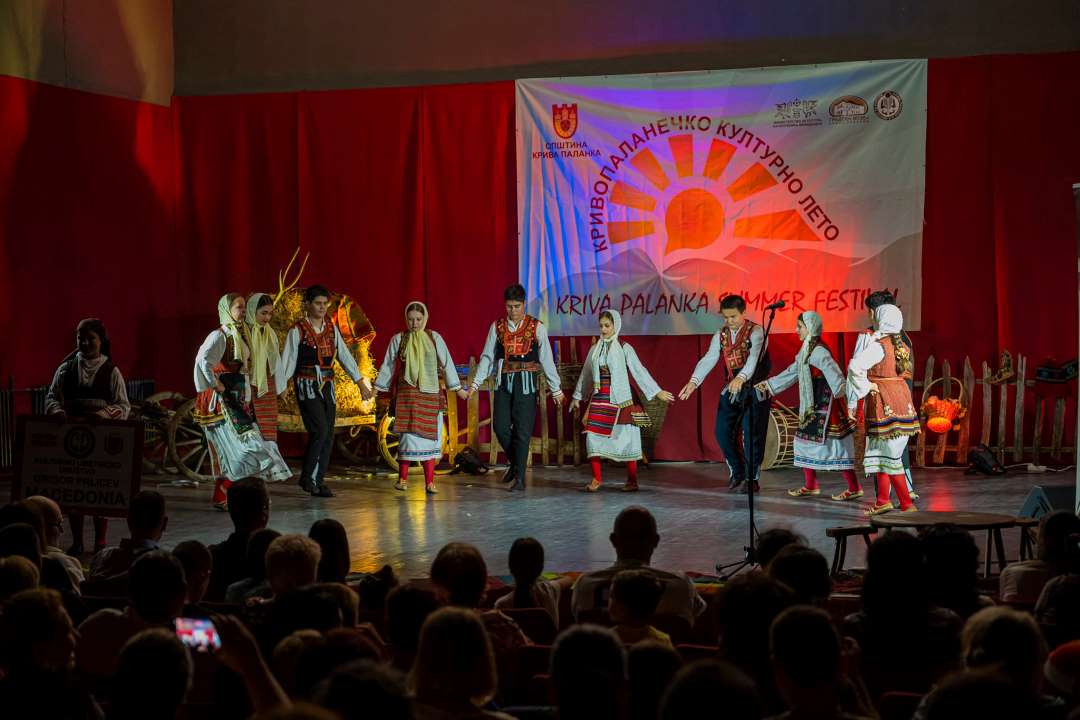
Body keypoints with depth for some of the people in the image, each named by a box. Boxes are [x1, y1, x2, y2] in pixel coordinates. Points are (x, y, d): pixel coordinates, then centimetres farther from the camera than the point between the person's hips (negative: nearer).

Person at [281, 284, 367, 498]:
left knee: (328, 436, 3)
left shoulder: (331, 329, 11)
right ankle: (307, 477, -3)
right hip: (307, 386, -6)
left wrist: (360, 381, 13)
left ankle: (318, 481, 11)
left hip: (327, 386, 6)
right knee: (320, 430, -17)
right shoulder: (297, 331, -4)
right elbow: (287, 360, -6)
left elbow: (345, 356, 14)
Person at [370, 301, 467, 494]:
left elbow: (447, 364, 7)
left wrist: (458, 389, 6)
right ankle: (402, 478, 6)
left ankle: (429, 482, 5)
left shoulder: (434, 338, 6)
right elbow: (387, 367, 10)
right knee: (408, 434, -8)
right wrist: (375, 390, 9)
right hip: (406, 393, -1)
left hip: (430, 394, 1)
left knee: (430, 437, 0)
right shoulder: (398, 339, 4)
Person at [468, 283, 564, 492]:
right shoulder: (497, 327, 6)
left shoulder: (537, 327, -1)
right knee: (500, 427, 0)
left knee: (522, 430, -2)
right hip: (503, 381, 3)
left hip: (526, 383, -3)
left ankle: (519, 478, 4)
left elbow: (546, 359, 0)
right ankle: (514, 463, 25)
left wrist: (556, 389, 0)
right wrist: (476, 383, 2)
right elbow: (487, 357, 8)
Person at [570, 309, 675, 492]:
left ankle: (632, 481, 4)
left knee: (626, 438, -3)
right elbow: (585, 374, 20)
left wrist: (657, 392, -7)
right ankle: (596, 479, 6)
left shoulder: (624, 349, -2)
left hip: (620, 400, -4)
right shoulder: (595, 350, 10)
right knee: (593, 436, -4)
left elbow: (639, 371, -3)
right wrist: (577, 397, 26)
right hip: (598, 400, 4)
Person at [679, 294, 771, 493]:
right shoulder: (721, 335, 5)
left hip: (755, 390, -5)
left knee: (752, 435, -4)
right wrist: (693, 382, -21)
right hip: (732, 390, 5)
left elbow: (754, 358, -29)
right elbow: (708, 360, -5)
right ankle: (737, 473, 22)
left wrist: (741, 378, -47)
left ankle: (752, 478, 10)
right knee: (723, 432, 3)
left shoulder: (756, 332, -12)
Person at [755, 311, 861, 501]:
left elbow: (832, 372, -30)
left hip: (826, 406, -10)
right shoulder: (806, 351, 13)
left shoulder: (818, 352, -17)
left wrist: (841, 391, -43)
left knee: (836, 446, -6)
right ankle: (810, 486, 23)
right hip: (812, 407, 10)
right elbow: (793, 372, 25)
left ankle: (854, 488, 0)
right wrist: (769, 384, 30)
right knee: (805, 441, 13)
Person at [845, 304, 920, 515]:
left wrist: (865, 387, -14)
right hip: (902, 400, 8)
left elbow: (856, 367, -28)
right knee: (882, 453, 16)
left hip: (883, 404, -8)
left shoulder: (878, 346, -16)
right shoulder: (901, 346, 9)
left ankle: (907, 505, -5)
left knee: (890, 457, -4)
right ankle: (882, 501, 18)